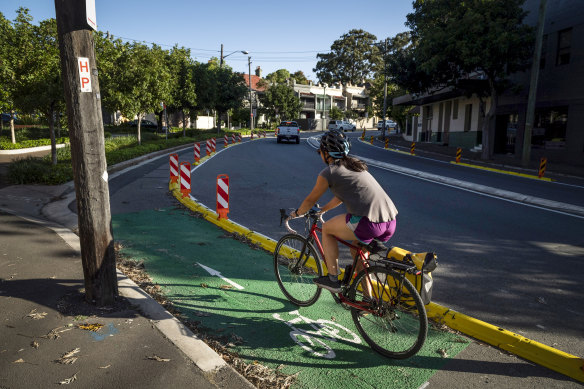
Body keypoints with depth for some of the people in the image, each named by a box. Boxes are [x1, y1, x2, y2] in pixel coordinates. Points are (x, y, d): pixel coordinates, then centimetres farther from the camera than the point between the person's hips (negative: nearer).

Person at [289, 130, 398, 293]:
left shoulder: (329, 172, 2)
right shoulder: (356, 166, 25)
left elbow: (310, 200, 15)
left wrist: (296, 213, 34)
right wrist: (322, 209, 50)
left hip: (368, 223, -8)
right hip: (391, 223, 8)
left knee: (327, 228, 16)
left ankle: (333, 279, 19)